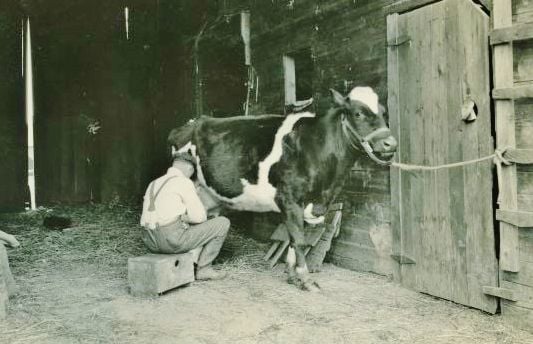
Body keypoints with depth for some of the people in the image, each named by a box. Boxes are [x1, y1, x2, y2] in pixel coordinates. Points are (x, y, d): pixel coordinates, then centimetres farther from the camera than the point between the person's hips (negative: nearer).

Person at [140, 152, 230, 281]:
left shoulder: (154, 185, 19)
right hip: (174, 239, -8)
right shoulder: (184, 183, -5)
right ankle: (204, 268, 10)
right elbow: (199, 217, -7)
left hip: (151, 242, 8)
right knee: (223, 223, 6)